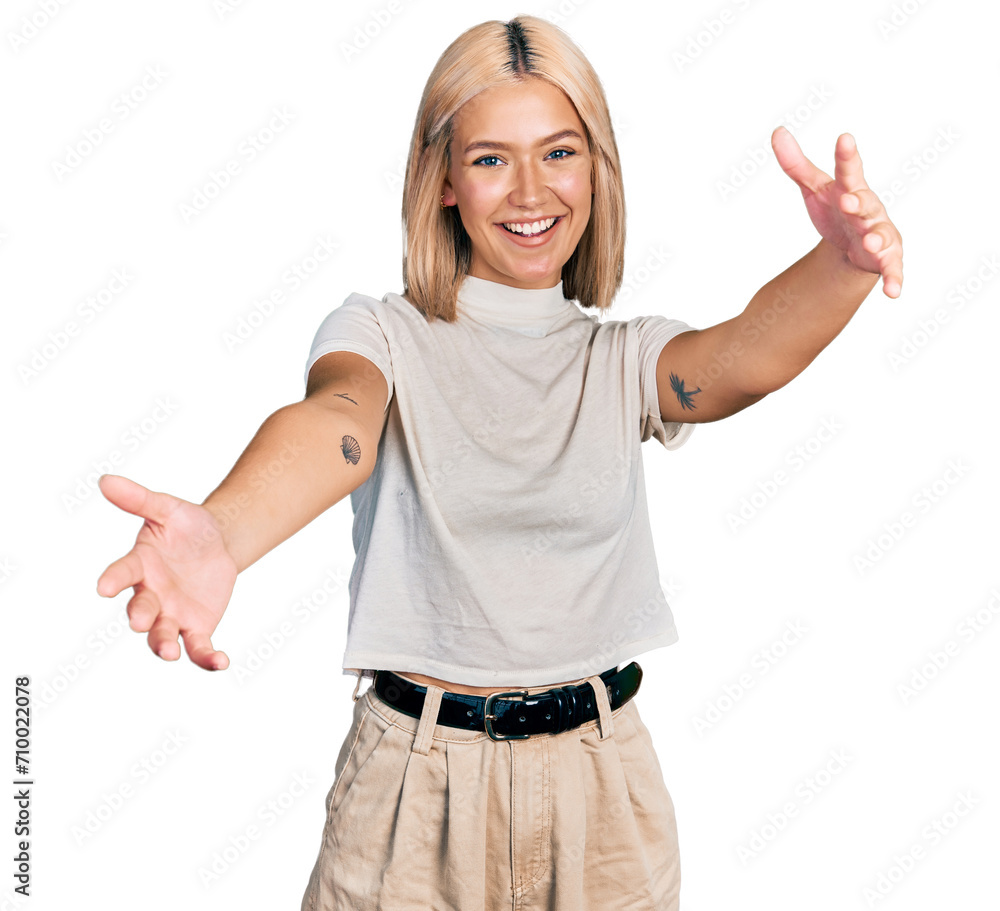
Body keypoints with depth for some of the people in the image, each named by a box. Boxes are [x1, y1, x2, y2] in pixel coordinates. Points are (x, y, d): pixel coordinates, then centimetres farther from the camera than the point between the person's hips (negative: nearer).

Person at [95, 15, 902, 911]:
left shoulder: (626, 357, 1)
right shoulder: (384, 332, -7)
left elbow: (748, 358, -20)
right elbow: (338, 419, -29)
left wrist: (842, 264, -42)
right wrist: (220, 533, -51)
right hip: (419, 782, -2)